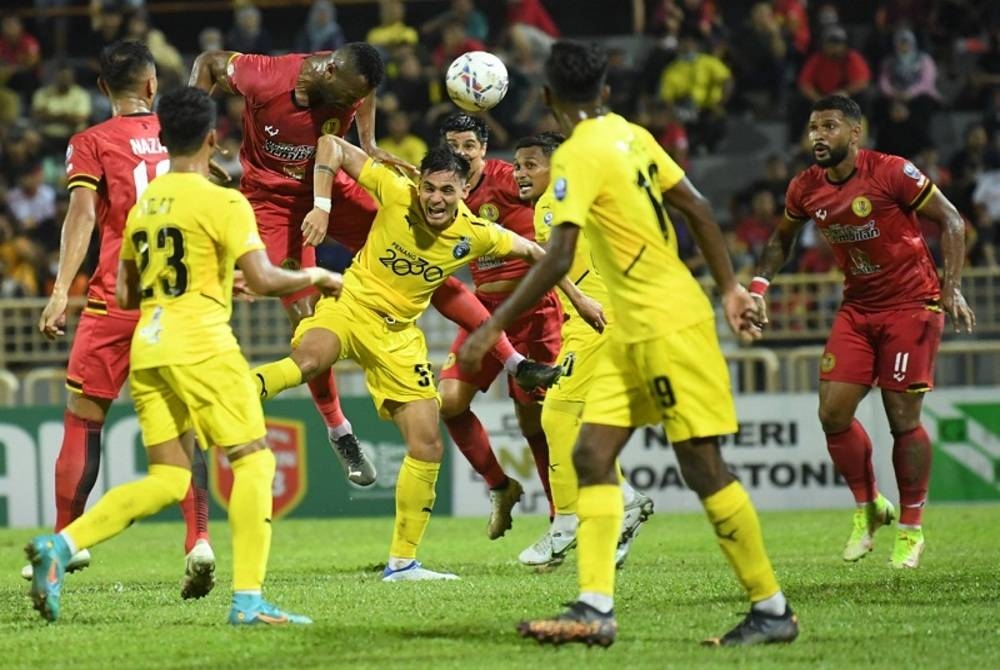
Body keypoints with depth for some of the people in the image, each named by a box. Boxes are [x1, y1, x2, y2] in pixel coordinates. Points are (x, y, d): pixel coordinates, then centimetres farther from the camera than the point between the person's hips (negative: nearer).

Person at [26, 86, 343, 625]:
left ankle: (60, 545, -9)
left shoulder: (142, 205, 15)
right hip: (201, 345, -7)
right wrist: (314, 277, 5)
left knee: (167, 480, 9)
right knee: (254, 461, 1)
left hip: (147, 348, 7)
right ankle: (248, 600, -8)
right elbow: (263, 280, -14)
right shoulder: (222, 203, -6)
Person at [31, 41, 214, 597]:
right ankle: (199, 539, -11)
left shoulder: (91, 143, 0)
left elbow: (82, 215, -12)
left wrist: (62, 290, -18)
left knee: (83, 418, 7)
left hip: (116, 297, -3)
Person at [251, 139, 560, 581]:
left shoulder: (476, 235, -7)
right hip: (352, 302, -4)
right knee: (308, 359, -41)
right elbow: (330, 145, -12)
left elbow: (532, 252, 12)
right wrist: (321, 206, -23)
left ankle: (402, 562, 12)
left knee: (428, 447, 1)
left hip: (399, 333, 4)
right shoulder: (396, 193, -16)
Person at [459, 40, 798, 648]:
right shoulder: (631, 135, 8)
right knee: (593, 456, 2)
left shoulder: (580, 154, -16)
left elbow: (558, 259, -23)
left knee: (703, 466, -4)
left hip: (668, 324, -9)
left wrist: (494, 327, -20)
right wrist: (730, 289, 19)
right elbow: (698, 209, 12)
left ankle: (773, 610, 4)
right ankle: (596, 608, -5)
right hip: (633, 329, 9)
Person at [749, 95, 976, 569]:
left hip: (911, 306, -5)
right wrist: (759, 284, 4)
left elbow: (951, 222, -10)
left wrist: (951, 289, -18)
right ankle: (868, 508, 16)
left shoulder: (892, 173, -17)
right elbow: (783, 237, 19)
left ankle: (911, 529, 10)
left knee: (903, 419, -6)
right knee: (833, 413, -5)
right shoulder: (806, 189, -1)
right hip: (857, 308, 5)